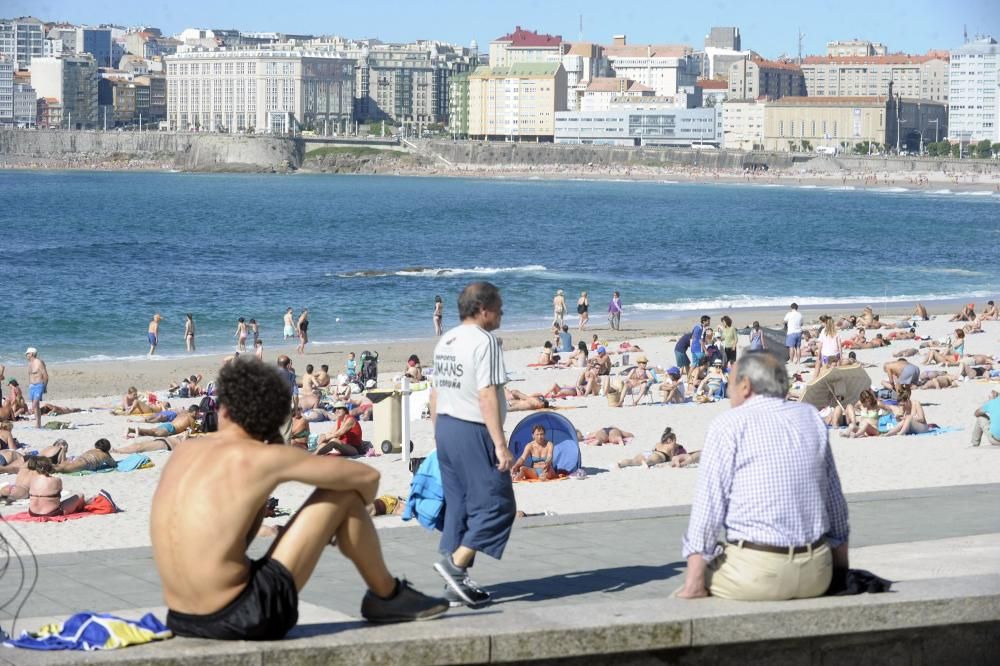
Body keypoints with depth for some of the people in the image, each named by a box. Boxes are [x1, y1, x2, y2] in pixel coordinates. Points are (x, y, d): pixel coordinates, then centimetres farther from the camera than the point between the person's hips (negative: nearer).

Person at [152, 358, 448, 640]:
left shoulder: (182, 453, 9)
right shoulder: (264, 458, -8)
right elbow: (368, 476, 3)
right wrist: (354, 512, 22)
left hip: (181, 621, 7)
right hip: (243, 619, -6)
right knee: (344, 494, 4)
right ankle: (386, 596, 24)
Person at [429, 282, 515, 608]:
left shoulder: (446, 340, 13)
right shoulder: (484, 341, -14)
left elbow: (435, 391, 16)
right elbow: (487, 395, -20)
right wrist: (500, 444, -20)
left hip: (445, 426, 9)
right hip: (473, 432, -9)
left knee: (458, 506, 13)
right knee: (496, 505, -3)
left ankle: (456, 583, 14)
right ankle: (455, 563, -12)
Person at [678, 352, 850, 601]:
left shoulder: (727, 426, -3)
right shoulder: (810, 417, 12)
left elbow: (707, 507, -9)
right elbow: (837, 505, 15)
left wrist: (694, 583, -8)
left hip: (757, 576, -6)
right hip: (816, 576, 6)